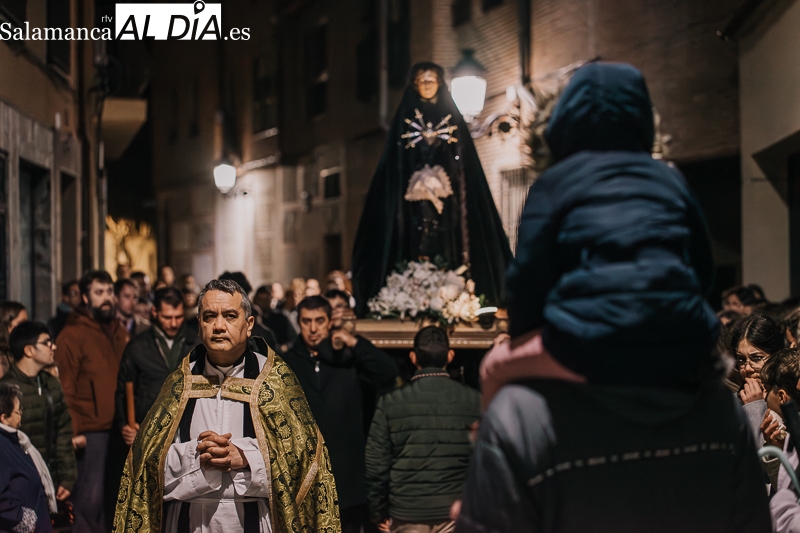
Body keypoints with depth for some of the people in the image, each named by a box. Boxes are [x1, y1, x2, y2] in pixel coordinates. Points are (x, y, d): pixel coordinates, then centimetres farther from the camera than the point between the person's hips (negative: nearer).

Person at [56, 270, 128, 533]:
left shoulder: (119, 333, 15)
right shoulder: (72, 336, -4)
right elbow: (65, 387, -7)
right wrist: (73, 430, -13)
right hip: (91, 431, -6)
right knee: (90, 496, -7)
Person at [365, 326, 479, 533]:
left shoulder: (390, 402, -4)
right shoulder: (474, 400, -3)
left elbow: (376, 465, -3)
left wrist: (380, 514, 8)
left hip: (407, 516, 0)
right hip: (456, 513, 0)